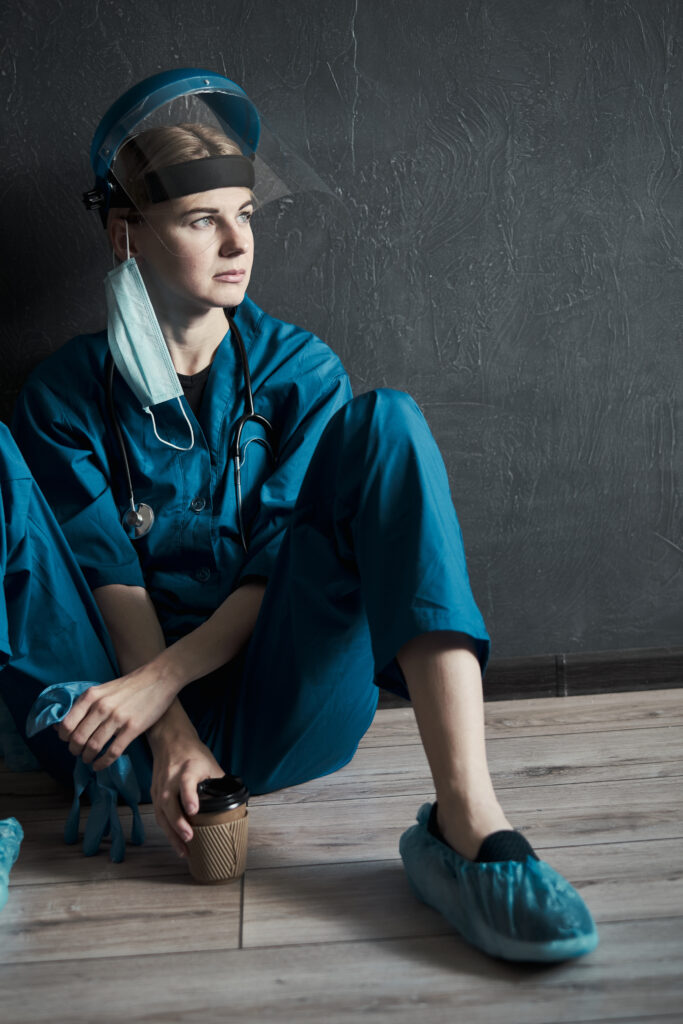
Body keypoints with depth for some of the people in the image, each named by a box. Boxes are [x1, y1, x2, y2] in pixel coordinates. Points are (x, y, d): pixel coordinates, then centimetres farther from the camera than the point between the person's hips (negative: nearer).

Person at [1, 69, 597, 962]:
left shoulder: (298, 370, 5)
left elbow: (284, 569, -5)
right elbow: (113, 581, -6)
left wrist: (160, 678, -18)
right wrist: (173, 734, -18)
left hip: (274, 723, 0)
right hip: (129, 723, 0)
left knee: (386, 422, -22)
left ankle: (467, 818, -36)